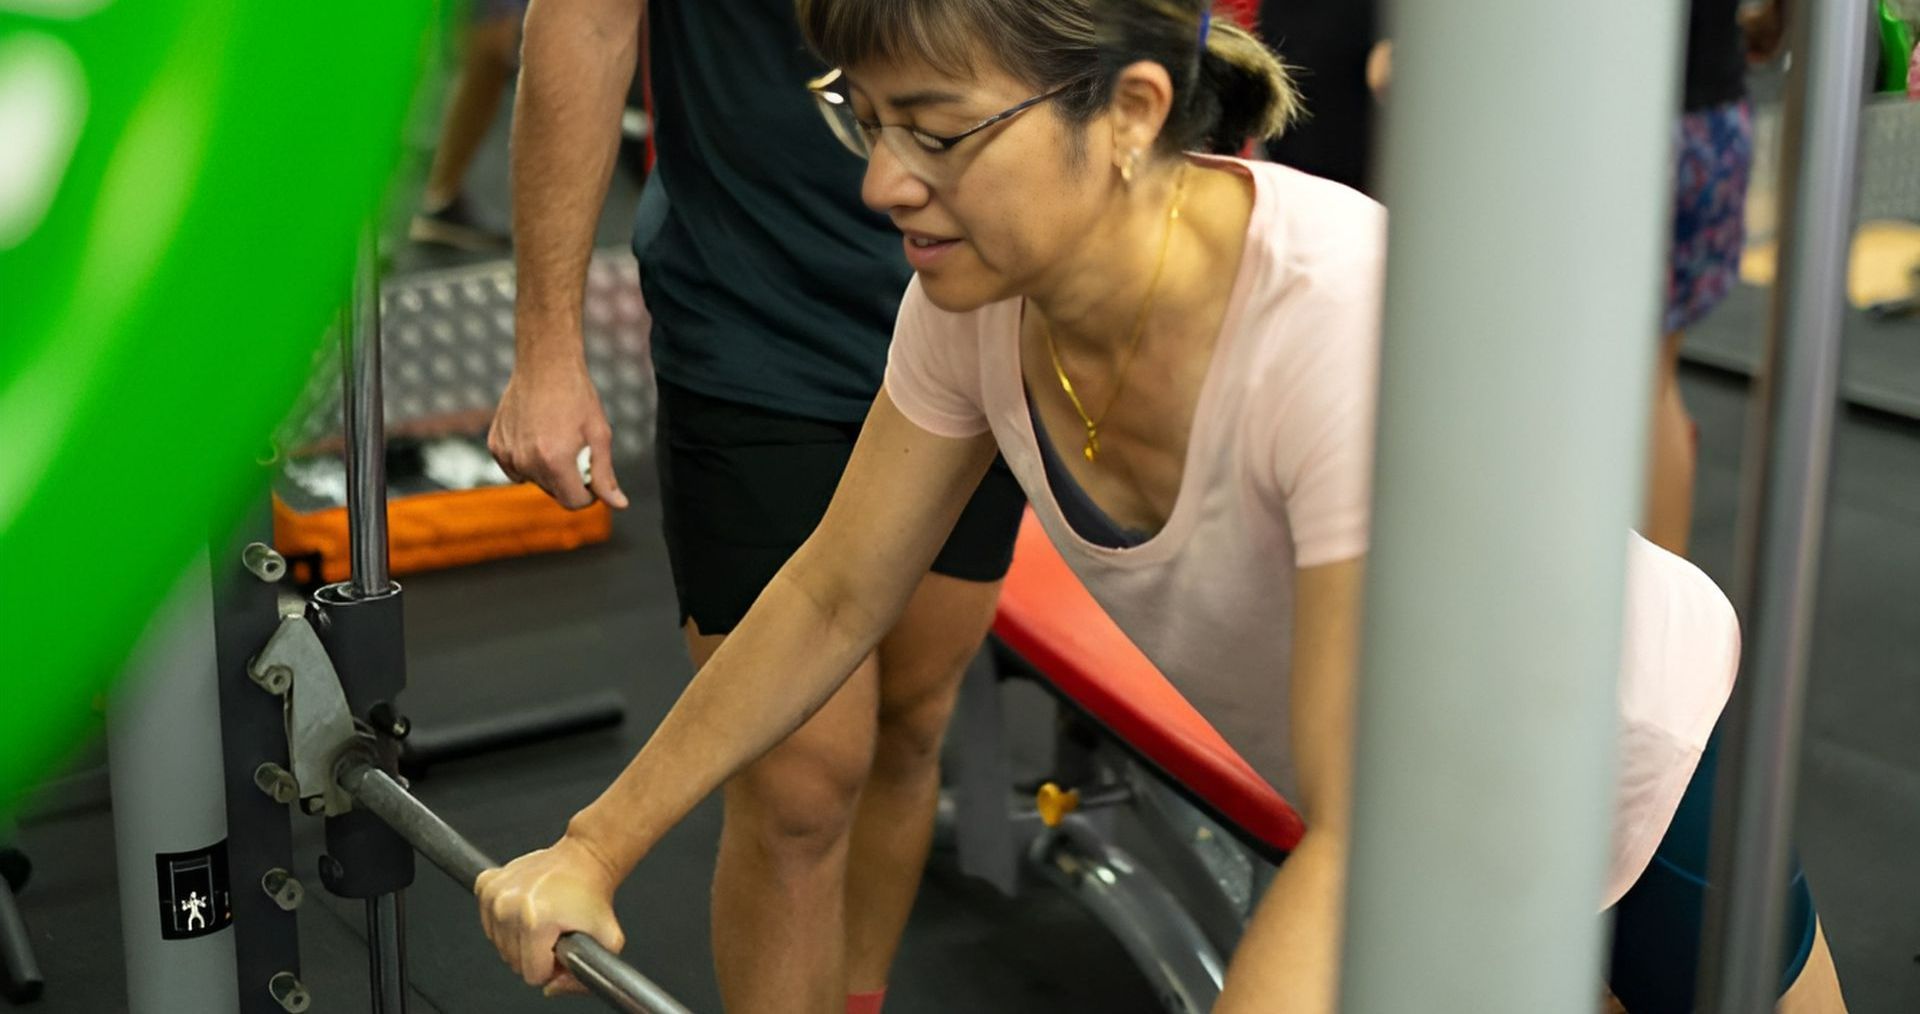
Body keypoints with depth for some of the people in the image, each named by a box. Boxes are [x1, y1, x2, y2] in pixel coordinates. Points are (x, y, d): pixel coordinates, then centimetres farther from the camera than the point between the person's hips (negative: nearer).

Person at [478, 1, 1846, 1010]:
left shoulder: (1346, 326, -40)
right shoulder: (981, 294, -20)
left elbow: (1372, 840, -41)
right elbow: (834, 597, -5)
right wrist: (596, 851, -3)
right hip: (1377, 791, 6)